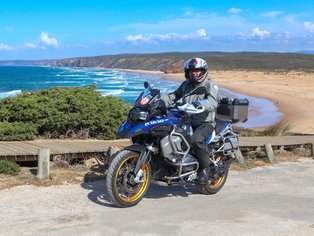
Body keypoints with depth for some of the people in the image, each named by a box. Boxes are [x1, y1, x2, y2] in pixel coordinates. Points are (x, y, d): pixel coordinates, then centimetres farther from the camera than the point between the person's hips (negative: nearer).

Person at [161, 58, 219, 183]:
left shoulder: (210, 85, -4)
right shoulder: (186, 84, 16)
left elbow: (213, 102, -21)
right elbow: (174, 96, 11)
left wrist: (200, 104, -42)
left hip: (205, 123, -6)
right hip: (186, 121, 7)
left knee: (196, 140, -34)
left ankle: (205, 167, -13)